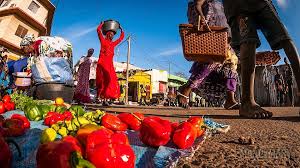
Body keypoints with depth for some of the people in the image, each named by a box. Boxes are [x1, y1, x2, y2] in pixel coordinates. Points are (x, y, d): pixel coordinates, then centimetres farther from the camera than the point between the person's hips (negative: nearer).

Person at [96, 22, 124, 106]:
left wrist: (121, 29, 37)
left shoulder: (113, 44, 22)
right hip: (102, 63, -4)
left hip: (110, 64, 5)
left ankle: (105, 99, -5)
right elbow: (98, 30, 3)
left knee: (110, 81, -5)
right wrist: (102, 24, 18)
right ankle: (98, 97, -7)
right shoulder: (103, 41, 9)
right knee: (102, 80, -10)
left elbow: (121, 38, 34)